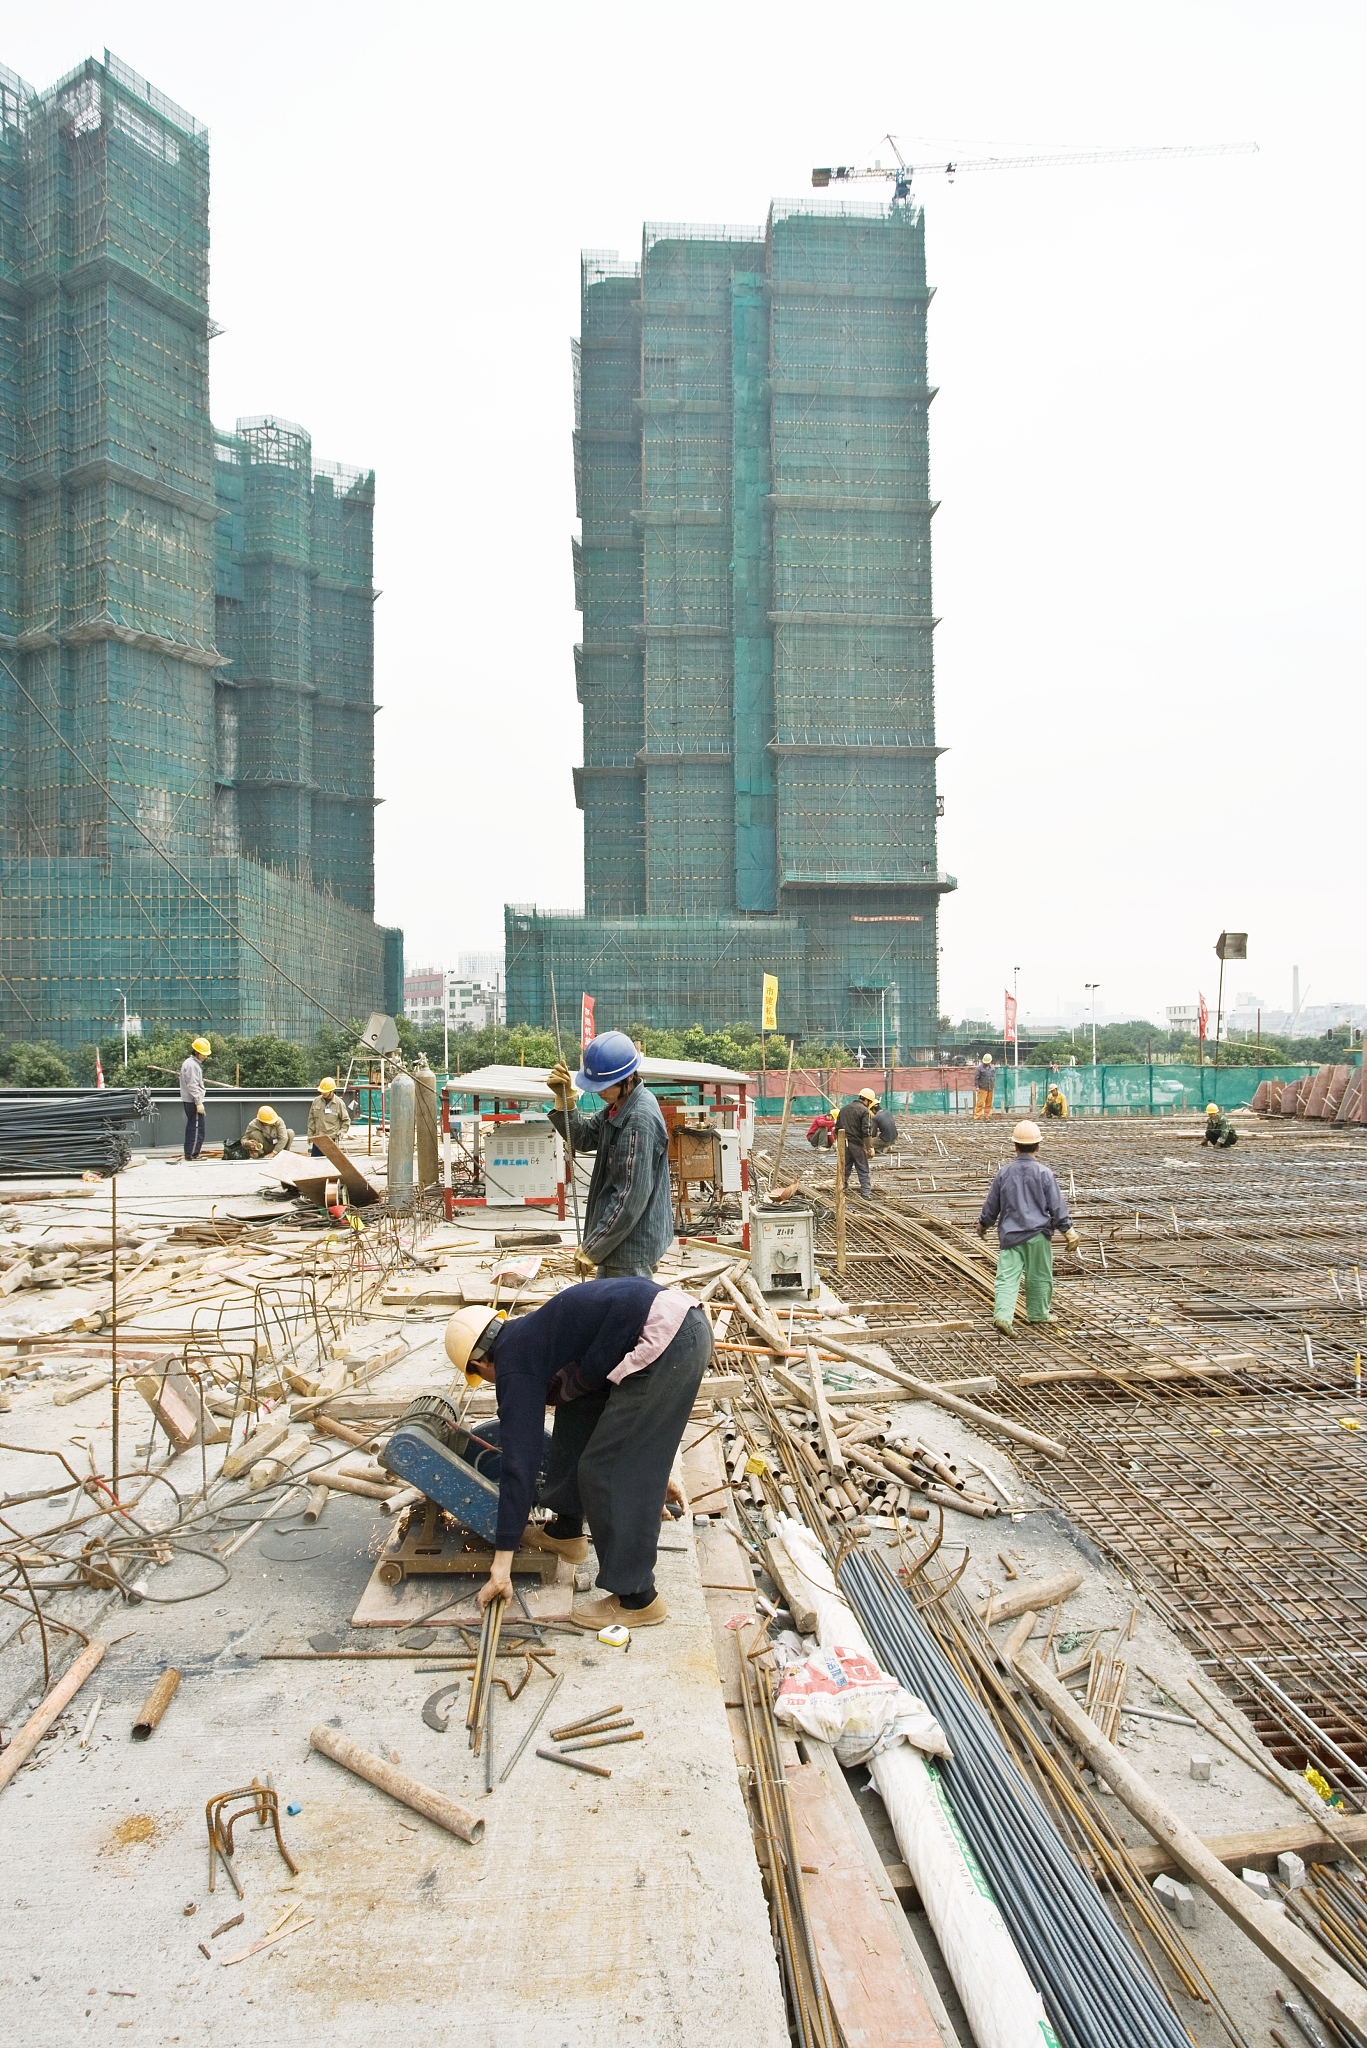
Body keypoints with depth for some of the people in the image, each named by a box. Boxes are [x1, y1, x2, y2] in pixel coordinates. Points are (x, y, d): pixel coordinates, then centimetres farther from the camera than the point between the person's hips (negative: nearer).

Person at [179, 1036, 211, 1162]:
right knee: (197, 1128, -7)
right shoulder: (192, 1065, -16)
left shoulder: (189, 1062, 16)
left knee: (191, 1127, 15)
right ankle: (192, 1154, -7)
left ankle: (189, 1153, 20)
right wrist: (199, 1103, -21)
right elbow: (192, 1086, -21)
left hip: (188, 1101, 11)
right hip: (193, 1102, -11)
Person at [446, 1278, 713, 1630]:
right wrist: (656, 1470, 40)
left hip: (667, 1343, -10)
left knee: (605, 1469, 2)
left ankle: (636, 1600, 14)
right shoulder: (534, 1335, 26)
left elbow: (519, 1462, -2)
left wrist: (502, 1561, 3)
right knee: (577, 1411, 23)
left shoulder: (515, 1367, 1)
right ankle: (566, 1530, 38)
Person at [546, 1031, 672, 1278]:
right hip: (616, 1241, 10)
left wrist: (592, 1248, -19)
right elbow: (583, 1138, 13)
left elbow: (632, 1196, -25)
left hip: (631, 1246, -10)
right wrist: (565, 1099, -5)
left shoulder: (640, 1121, -24)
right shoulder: (618, 1108, 5)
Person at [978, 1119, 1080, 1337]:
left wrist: (983, 1223, 25)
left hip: (1010, 1233, 1)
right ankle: (1038, 1313, 28)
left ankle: (1003, 1314, -18)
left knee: (1007, 1276, -3)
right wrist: (1068, 1230, 3)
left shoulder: (1004, 1172, 0)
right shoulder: (1043, 1173, -7)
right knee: (1039, 1276, 15)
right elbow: (1057, 1205, -5)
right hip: (1037, 1233, -1)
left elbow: (992, 1203, 9)